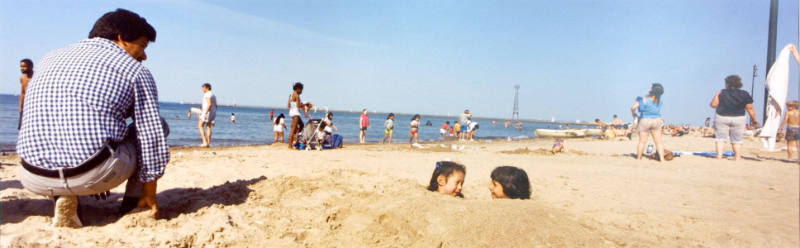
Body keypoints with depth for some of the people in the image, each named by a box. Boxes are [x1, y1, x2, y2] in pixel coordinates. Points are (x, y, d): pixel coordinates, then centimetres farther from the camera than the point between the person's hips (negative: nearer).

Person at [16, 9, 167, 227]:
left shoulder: (51, 58, 19)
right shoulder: (135, 70, 2)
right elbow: (152, 137, -2)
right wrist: (150, 192, 10)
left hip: (35, 180, 6)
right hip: (95, 174, -5)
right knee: (157, 125, 17)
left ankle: (63, 197, 13)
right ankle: (133, 203, 11)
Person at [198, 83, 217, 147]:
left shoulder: (207, 94, -12)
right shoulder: (213, 95, 17)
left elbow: (210, 104, -23)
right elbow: (215, 106, 19)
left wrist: (206, 113, -26)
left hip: (207, 112, -9)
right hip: (213, 112, 9)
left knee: (200, 126, -2)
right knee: (208, 127, 10)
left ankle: (205, 142, -10)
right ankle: (208, 143, 8)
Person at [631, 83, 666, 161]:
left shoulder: (644, 99, -17)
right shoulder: (659, 101, -2)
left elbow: (633, 108, -20)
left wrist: (634, 115, -2)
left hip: (644, 121, -3)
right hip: (657, 121, 3)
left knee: (642, 142, 5)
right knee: (659, 141, 7)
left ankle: (638, 159, 12)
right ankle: (662, 158, 3)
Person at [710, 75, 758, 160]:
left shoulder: (722, 93, -4)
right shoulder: (745, 94, 2)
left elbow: (713, 105, -4)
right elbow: (750, 108, 2)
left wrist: (716, 95, 11)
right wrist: (754, 119, 11)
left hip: (721, 117, -2)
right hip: (739, 119, 2)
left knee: (720, 138, 3)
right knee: (737, 140, 10)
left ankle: (719, 155, -9)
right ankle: (738, 157, 8)